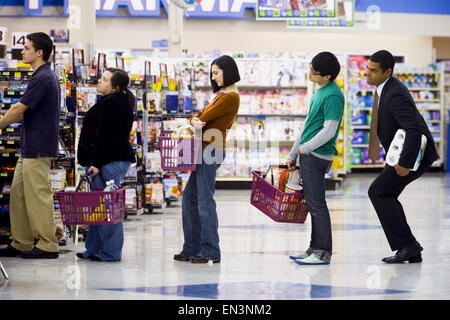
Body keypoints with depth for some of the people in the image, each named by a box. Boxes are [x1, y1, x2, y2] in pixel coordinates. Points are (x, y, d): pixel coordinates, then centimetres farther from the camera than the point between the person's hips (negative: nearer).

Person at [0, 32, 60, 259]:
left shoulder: (42, 78, -17)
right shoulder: (46, 76, 16)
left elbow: (19, 109, -16)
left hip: (38, 149, -10)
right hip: (30, 147, 10)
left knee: (38, 196, -6)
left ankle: (47, 245, -2)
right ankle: (21, 243, 16)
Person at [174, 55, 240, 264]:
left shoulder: (231, 96, -11)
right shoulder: (221, 95, 21)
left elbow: (206, 117, -14)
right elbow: (199, 115, 13)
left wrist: (198, 121, 5)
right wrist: (194, 121, -8)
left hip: (212, 150, -10)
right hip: (206, 151, 10)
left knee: (205, 201, -9)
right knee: (189, 198, 12)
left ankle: (210, 252, -4)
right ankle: (192, 248, 17)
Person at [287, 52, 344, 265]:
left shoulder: (333, 95, -15)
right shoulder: (320, 92, 15)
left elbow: (329, 131, -20)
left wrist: (305, 148, -11)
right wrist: (292, 155, 22)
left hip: (317, 156, -10)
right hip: (307, 155, 10)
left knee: (316, 205, -7)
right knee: (313, 204, 12)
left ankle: (323, 253, -5)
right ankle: (315, 249, 18)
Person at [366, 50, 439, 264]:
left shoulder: (395, 95, -26)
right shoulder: (385, 88, 8)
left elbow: (414, 130, -33)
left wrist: (405, 163, -30)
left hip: (414, 152, -10)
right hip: (406, 150, 10)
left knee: (378, 191, -10)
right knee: (386, 195, 11)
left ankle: (406, 244, -9)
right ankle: (412, 252, 11)